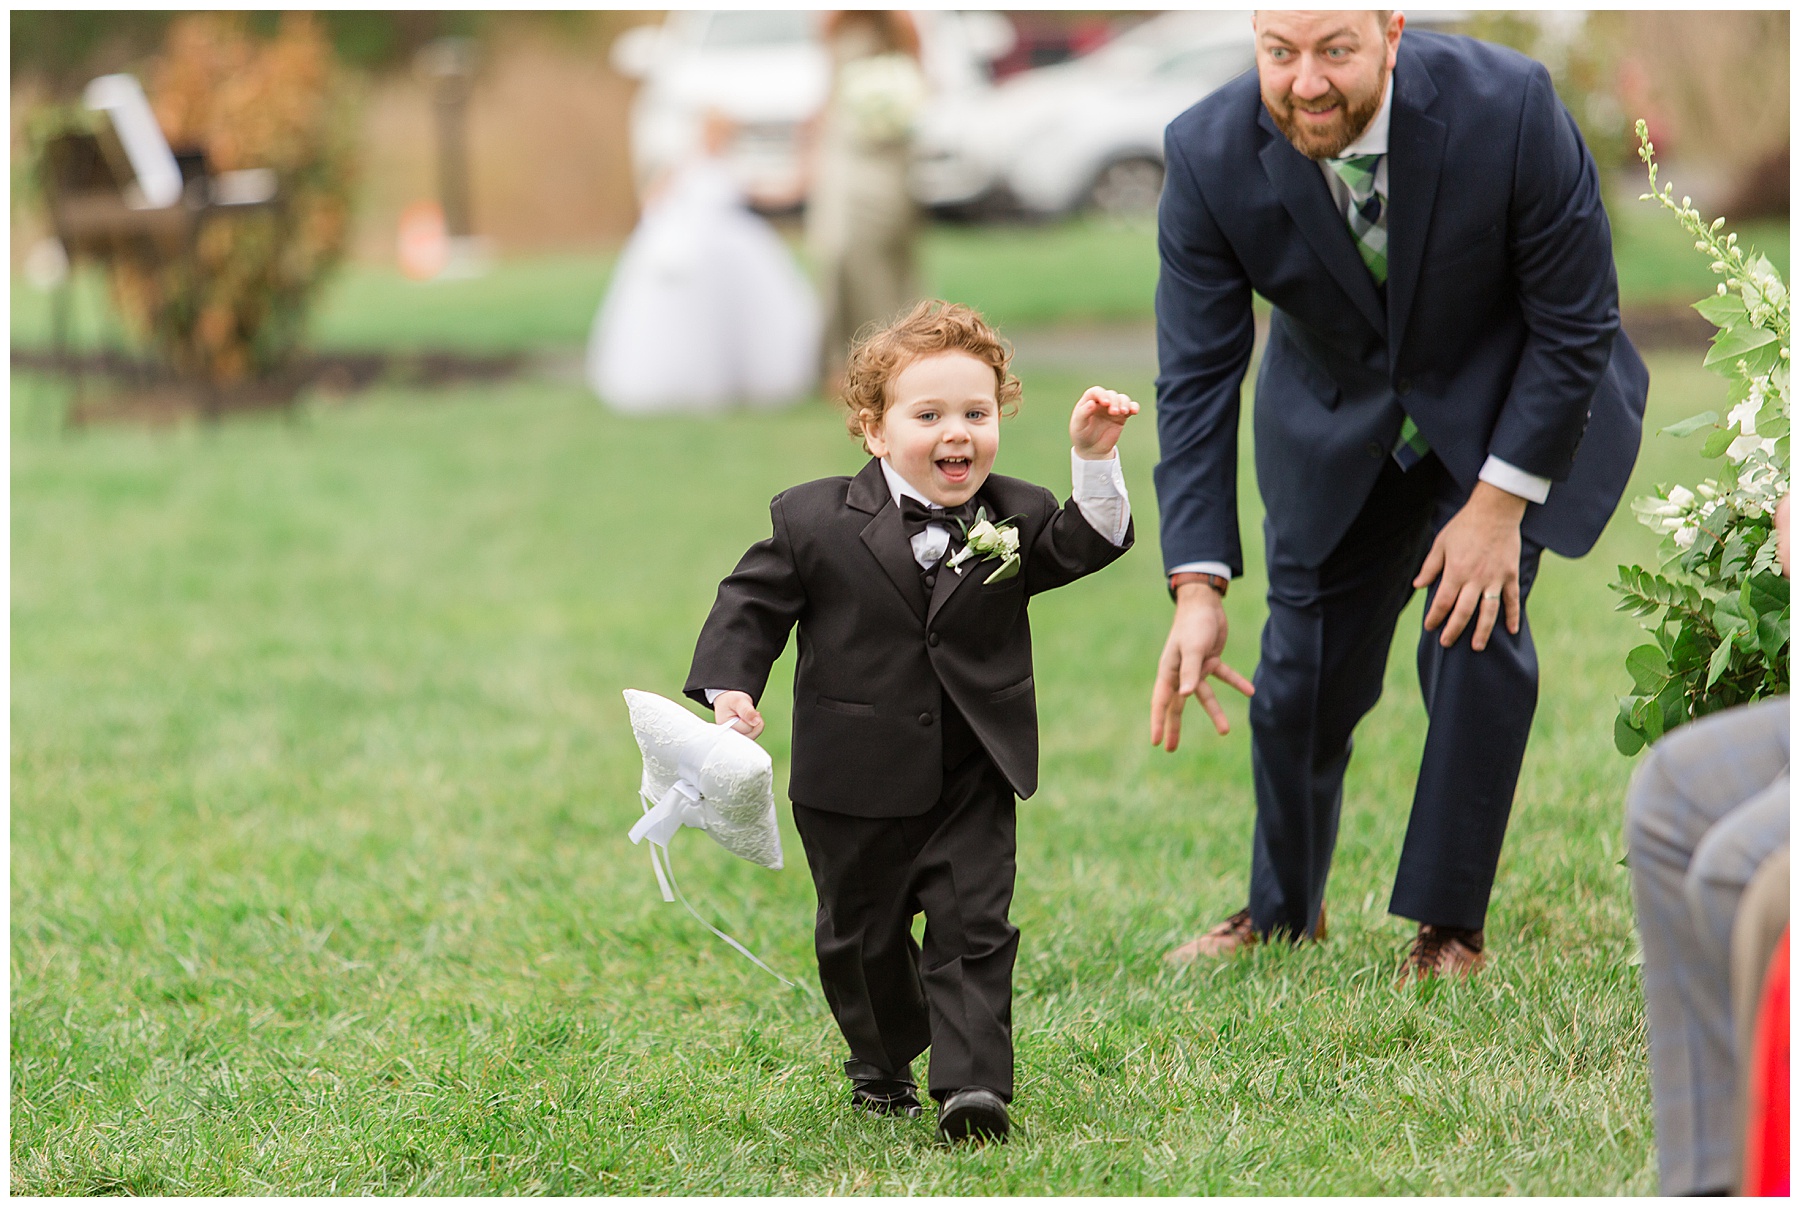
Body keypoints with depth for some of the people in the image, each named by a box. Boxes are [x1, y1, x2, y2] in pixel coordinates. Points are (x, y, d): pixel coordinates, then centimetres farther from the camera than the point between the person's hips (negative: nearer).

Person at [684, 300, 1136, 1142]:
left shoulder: (1014, 518, -1)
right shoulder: (814, 522, -7)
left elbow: (1089, 543, -11)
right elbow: (752, 605, -2)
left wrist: (1095, 460, -24)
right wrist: (727, 689, -16)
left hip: (972, 779, 1)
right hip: (858, 783, 0)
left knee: (973, 928, -8)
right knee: (862, 936, 14)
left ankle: (972, 1082, -9)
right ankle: (881, 1067, 36)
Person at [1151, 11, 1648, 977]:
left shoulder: (1506, 109, -33)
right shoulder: (1211, 156, -27)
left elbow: (1576, 323, -21)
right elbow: (1196, 378, -22)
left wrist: (1498, 503, -22)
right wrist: (1197, 588, -30)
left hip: (1507, 404, -2)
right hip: (1334, 417, 2)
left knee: (1477, 635, -15)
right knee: (1306, 660, 4)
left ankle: (1451, 927, 0)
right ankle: (1282, 913, 28)